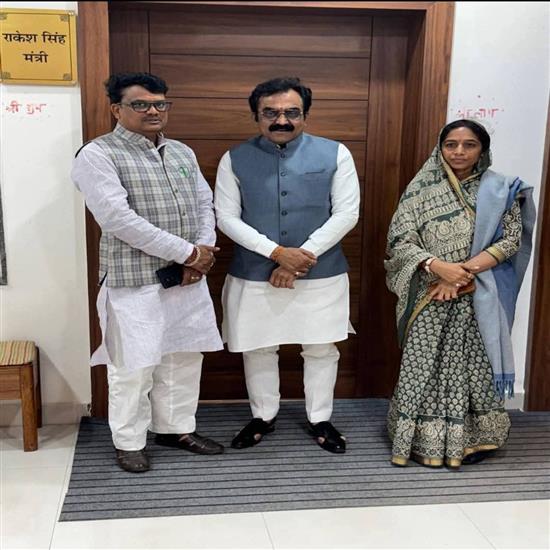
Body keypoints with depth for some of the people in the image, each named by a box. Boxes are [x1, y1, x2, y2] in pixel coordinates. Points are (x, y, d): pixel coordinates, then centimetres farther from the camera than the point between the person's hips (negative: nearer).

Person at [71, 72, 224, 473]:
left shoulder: (183, 153, 12)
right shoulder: (97, 155, -10)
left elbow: (205, 205, 12)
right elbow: (119, 219, -20)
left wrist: (203, 253, -8)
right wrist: (188, 252, -18)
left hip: (189, 278, 7)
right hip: (135, 281, -6)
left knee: (185, 358, 15)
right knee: (134, 367, 3)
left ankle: (176, 428, 32)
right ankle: (129, 442, 22)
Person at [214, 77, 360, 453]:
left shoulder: (335, 154, -4)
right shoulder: (235, 159, -2)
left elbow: (346, 214, -7)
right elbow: (226, 218, -6)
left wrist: (301, 257, -14)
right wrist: (277, 253, -18)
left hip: (322, 274, 0)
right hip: (253, 275, 1)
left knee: (321, 349, 11)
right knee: (258, 349, 13)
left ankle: (320, 419, 31)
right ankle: (263, 417, 33)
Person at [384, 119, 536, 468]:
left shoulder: (499, 190, 2)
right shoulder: (422, 188, 0)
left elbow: (510, 240, -4)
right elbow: (400, 240, -5)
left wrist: (464, 271, -15)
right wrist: (438, 266, -21)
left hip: (477, 298, 0)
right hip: (429, 296, 0)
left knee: (472, 365, 5)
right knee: (424, 366, 4)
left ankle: (472, 438, 21)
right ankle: (422, 438, 17)